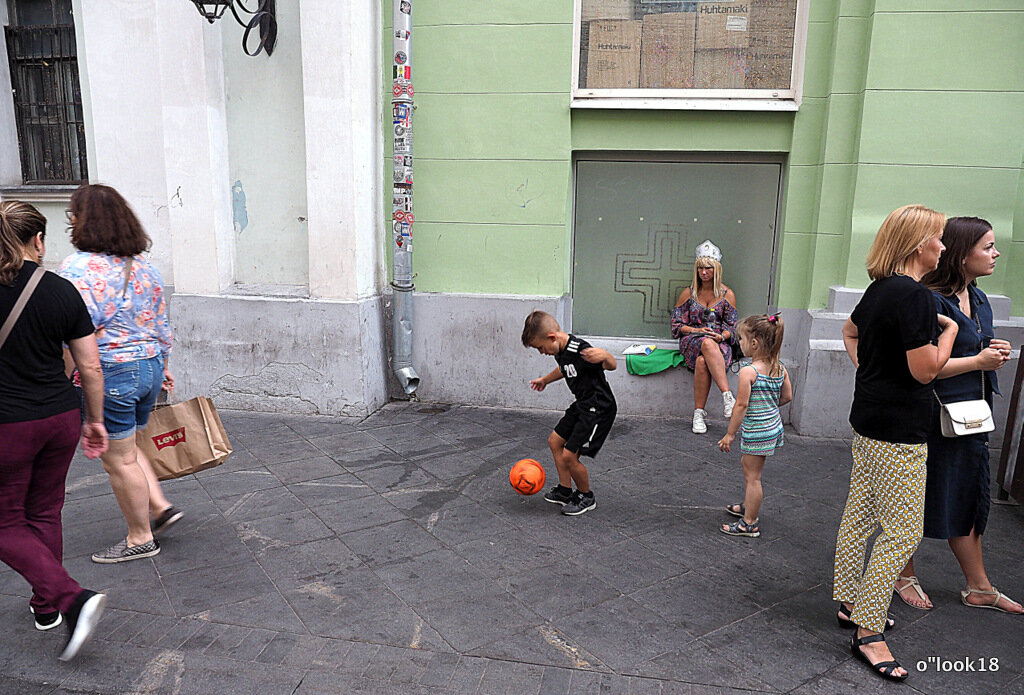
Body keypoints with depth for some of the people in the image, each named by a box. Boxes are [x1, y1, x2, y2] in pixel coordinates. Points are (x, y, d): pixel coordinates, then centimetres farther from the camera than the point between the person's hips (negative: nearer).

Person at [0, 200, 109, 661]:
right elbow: (90, 368, -2)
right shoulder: (62, 291, -5)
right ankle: (46, 607, 34)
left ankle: (74, 600, -5)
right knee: (44, 513, 20)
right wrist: (95, 420, 11)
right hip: (62, 418, 3)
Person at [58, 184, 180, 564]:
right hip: (149, 364, 8)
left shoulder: (78, 268, -16)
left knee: (119, 460, 8)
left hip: (110, 373, -7)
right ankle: (160, 506, 23)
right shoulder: (143, 264, 6)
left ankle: (140, 538, 20)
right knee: (126, 448, 26)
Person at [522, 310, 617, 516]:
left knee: (569, 455, -10)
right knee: (555, 441, 18)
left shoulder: (580, 350, -27)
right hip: (582, 406, 10)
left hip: (599, 409, -10)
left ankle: (586, 497, 15)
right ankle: (565, 490, 32)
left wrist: (605, 356, -53)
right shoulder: (560, 350, 2)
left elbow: (612, 366, -29)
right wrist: (545, 380, 41)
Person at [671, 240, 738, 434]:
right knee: (708, 344, -40)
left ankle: (699, 413, -37)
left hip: (719, 343, 0)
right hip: (691, 342, 0)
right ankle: (727, 396, -46)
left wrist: (722, 335, -14)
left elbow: (733, 327, 9)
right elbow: (677, 325, 9)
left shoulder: (727, 294, 11)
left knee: (703, 362, -39)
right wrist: (697, 331, -9)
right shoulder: (688, 293, 11)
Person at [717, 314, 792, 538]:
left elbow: (741, 405, -20)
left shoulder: (748, 372, -22)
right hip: (774, 425, 9)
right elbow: (787, 397, 8)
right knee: (747, 463, 26)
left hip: (756, 430, -9)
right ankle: (747, 506, 42)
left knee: (753, 476, 2)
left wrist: (730, 434, -13)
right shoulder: (779, 368, 1)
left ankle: (750, 523, 12)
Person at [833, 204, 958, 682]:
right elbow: (924, 370, -18)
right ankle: (868, 633, 2)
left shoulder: (880, 289, 10)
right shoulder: (914, 296, -19)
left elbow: (850, 329, 28)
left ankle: (850, 604, 30)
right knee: (902, 532, -4)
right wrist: (950, 330, -3)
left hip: (869, 420, 10)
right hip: (898, 431, -10)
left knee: (859, 517, 17)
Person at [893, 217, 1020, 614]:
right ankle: (905, 577, 25)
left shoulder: (977, 299, 11)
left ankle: (979, 588, 30)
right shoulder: (930, 300, -18)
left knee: (967, 499, 17)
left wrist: (994, 354, 2)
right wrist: (978, 361, -16)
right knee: (914, 497, 7)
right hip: (931, 416, -9)